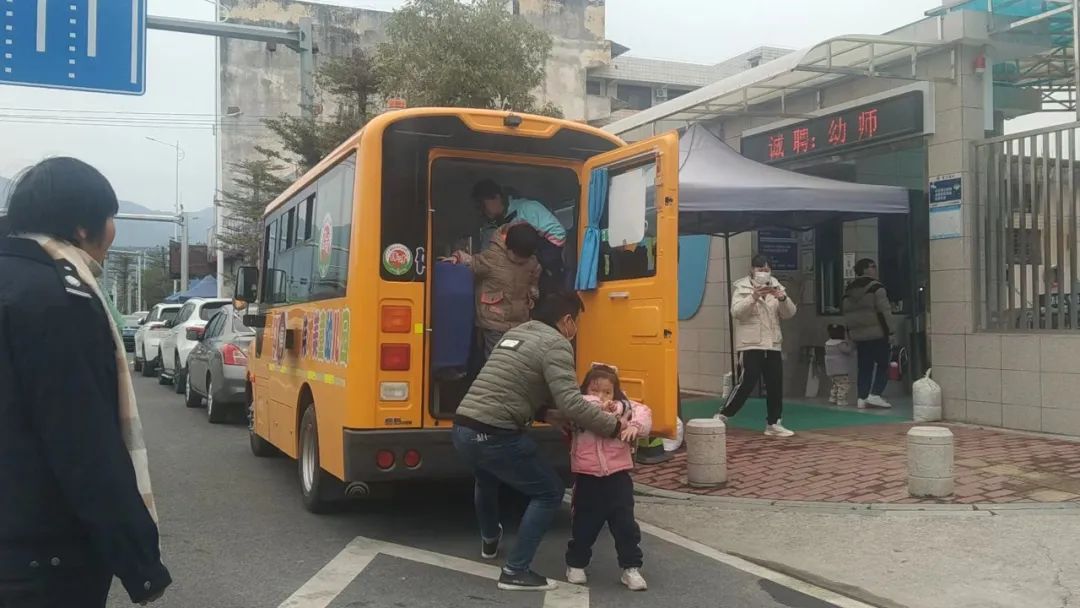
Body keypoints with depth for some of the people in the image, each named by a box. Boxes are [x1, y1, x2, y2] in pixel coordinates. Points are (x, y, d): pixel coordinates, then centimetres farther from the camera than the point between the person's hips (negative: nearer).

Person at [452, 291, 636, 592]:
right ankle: (515, 572, 5)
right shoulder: (555, 344, -7)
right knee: (549, 491, 7)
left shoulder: (514, 333, 19)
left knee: (487, 480, 38)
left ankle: (489, 541, 60)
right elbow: (571, 403, -19)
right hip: (495, 435, -9)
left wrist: (545, 414, 22)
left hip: (463, 429, 9)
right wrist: (615, 427, -11)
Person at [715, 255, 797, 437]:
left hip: (773, 345, 5)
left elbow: (789, 313, 4)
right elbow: (736, 312, -17)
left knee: (776, 384, 4)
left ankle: (773, 423, 14)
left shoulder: (776, 287, 12)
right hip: (750, 345, -5)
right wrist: (753, 297, -31)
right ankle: (722, 416, -1)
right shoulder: (742, 288, -1)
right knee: (747, 382, -12)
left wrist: (783, 298, -17)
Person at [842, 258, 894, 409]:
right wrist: (890, 332, -9)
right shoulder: (876, 287, -8)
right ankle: (875, 394, -9)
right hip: (877, 334, -6)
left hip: (859, 335, 6)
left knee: (864, 367, 10)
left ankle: (862, 398, 8)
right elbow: (884, 312, -13)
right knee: (882, 364, 2)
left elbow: (846, 315, 15)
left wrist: (851, 333, 19)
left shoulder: (849, 291, 12)